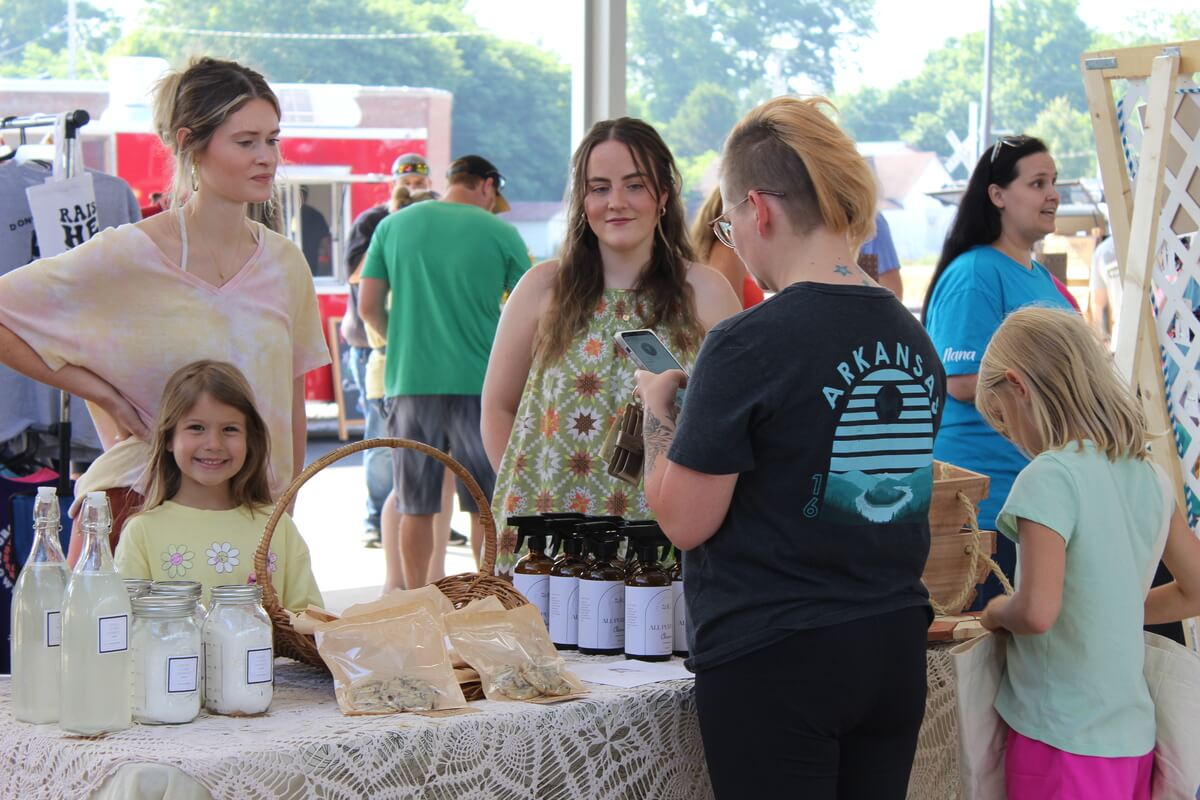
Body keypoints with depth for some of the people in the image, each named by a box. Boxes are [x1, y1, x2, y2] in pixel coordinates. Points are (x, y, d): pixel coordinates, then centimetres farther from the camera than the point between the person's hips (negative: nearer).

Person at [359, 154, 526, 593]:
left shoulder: (393, 225, 6)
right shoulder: (500, 232, -1)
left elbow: (369, 307, 6)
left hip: (408, 380, 2)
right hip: (479, 381, -2)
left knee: (415, 507, 8)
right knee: (486, 505, 8)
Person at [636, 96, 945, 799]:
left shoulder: (749, 346, -16)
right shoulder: (914, 339, 4)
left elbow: (686, 522, -12)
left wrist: (658, 411, 4)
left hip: (775, 660, -6)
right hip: (895, 651, 6)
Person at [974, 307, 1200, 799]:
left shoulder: (1049, 477, -18)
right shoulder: (1150, 477, 5)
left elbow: (1037, 612, -26)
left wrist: (997, 612, -6)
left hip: (1065, 742, -7)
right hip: (1133, 737, 7)